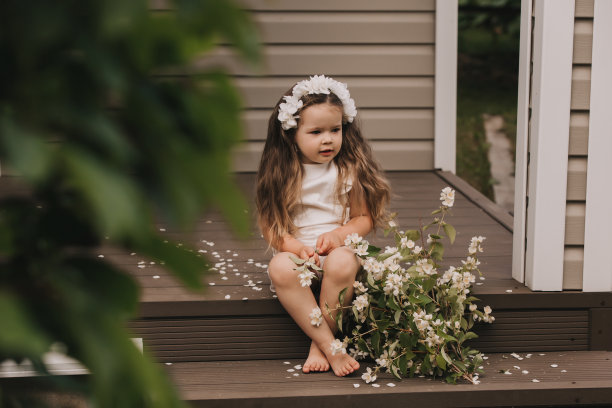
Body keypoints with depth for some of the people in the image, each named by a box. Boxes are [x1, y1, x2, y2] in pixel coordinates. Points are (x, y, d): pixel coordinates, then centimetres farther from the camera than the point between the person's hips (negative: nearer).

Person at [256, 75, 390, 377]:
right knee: (280, 269, -33)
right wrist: (296, 247, -19)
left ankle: (318, 346, -18)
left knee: (341, 264, -36)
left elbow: (366, 218, 3)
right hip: (297, 251, 1)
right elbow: (270, 226, -1)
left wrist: (339, 235, -17)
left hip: (341, 248, 0)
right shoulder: (282, 174, 1)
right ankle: (331, 347, -27)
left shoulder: (351, 169, 2)